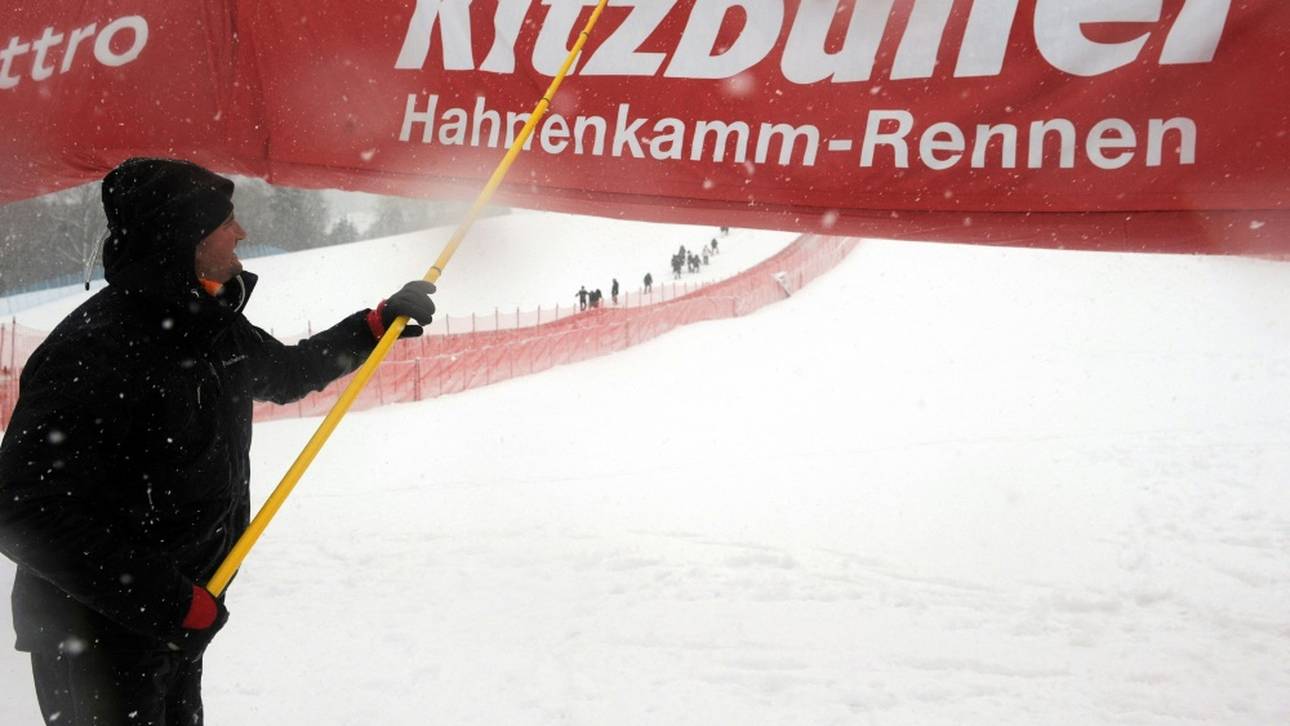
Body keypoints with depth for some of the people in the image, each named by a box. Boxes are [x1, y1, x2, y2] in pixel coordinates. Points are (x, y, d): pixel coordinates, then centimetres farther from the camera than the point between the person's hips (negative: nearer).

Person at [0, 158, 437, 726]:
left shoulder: (214, 325, 1)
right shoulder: (94, 350, -25)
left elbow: (285, 373, 23)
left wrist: (379, 323, 17)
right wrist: (169, 600, -27)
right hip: (97, 641, -8)